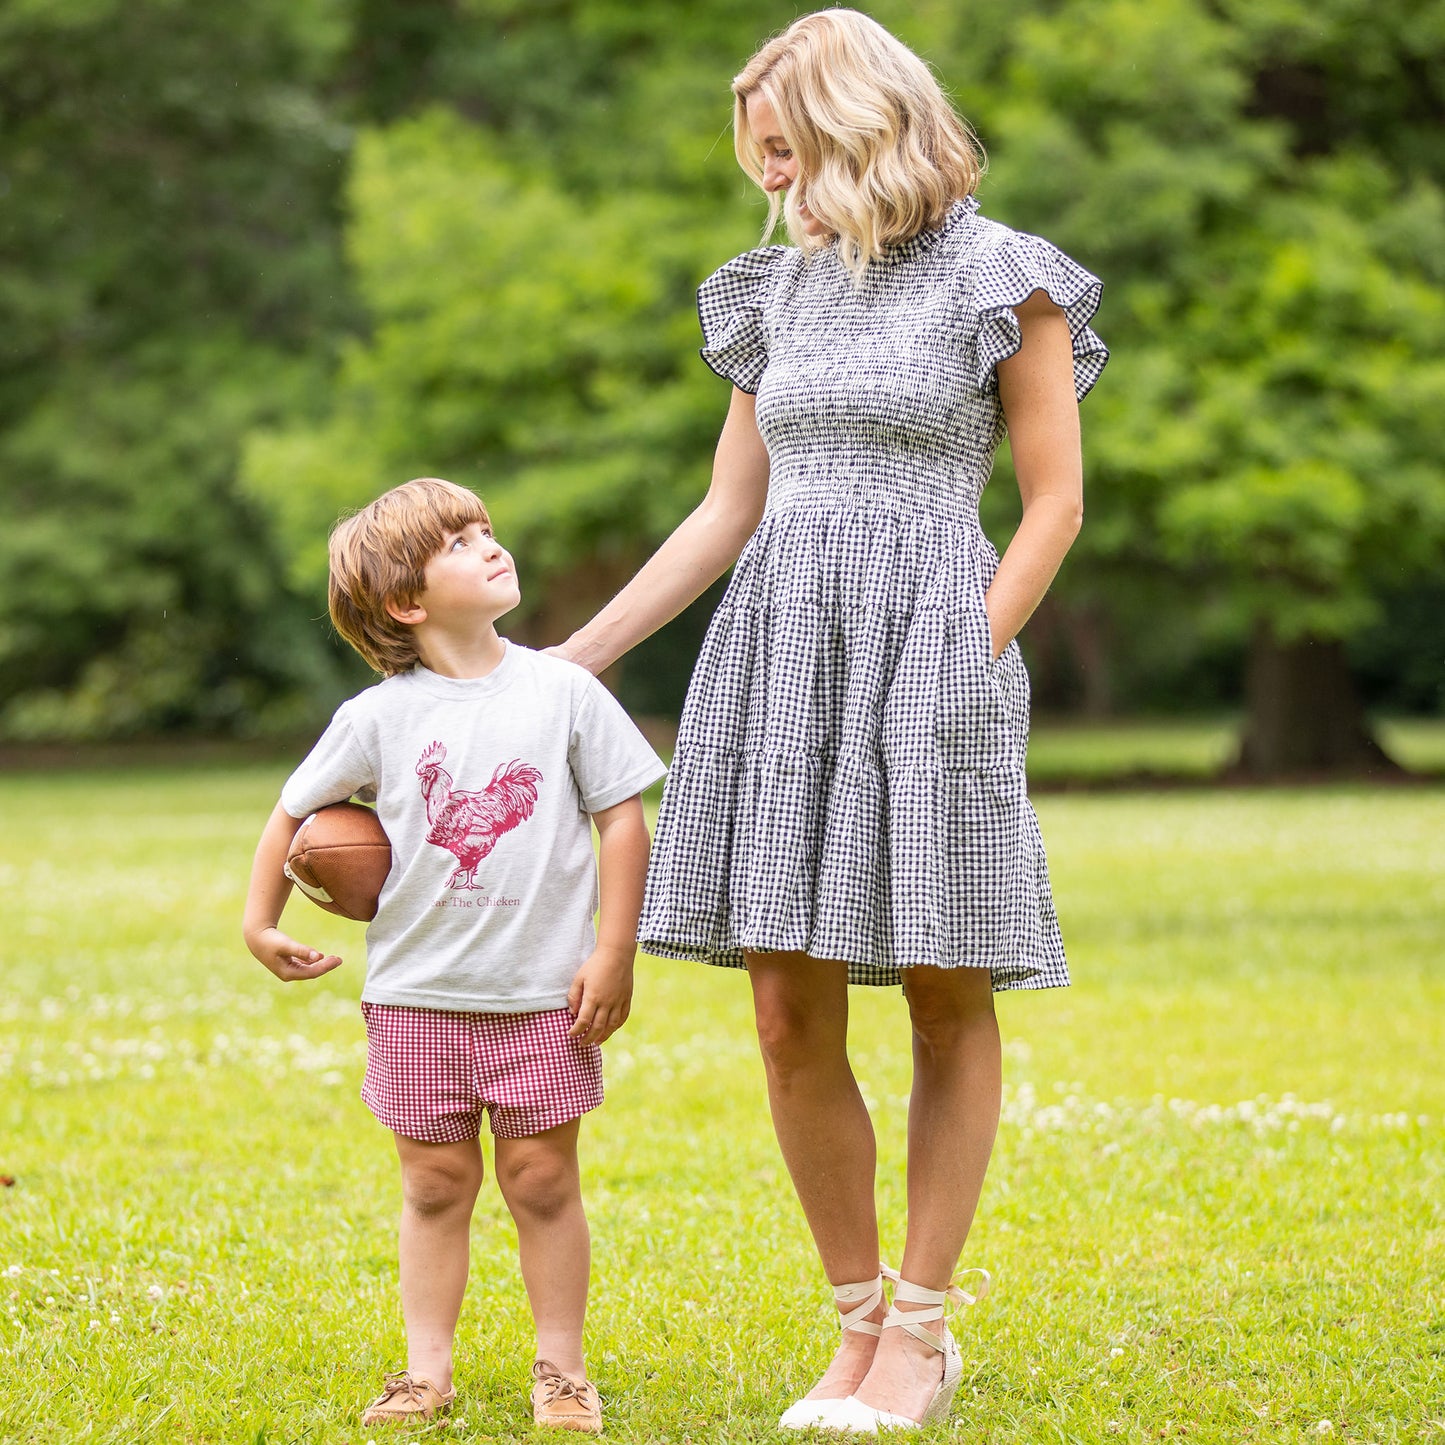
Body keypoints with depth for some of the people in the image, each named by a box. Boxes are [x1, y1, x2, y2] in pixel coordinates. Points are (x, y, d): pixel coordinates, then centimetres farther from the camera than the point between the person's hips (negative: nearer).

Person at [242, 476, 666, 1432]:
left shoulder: (563, 692, -2)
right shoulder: (379, 717, -2)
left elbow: (622, 818, 0)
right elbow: (294, 812, 12)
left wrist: (614, 951, -3)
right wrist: (262, 924, 12)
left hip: (542, 993, -1)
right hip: (418, 994, 1)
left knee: (543, 1178, 3)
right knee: (437, 1184, 7)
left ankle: (562, 1367, 13)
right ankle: (428, 1368, 15)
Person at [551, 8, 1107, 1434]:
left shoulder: (1002, 278, 0)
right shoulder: (782, 291, 15)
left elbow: (1055, 503, -1)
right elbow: (727, 514, 18)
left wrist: (966, 667, -9)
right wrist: (570, 659, 14)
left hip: (928, 638, -5)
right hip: (776, 646, 5)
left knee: (946, 1002, 1)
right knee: (790, 1018, 0)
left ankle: (922, 1329, 10)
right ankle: (858, 1324, 12)